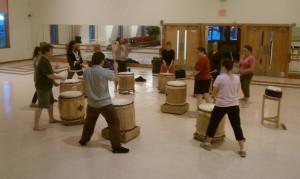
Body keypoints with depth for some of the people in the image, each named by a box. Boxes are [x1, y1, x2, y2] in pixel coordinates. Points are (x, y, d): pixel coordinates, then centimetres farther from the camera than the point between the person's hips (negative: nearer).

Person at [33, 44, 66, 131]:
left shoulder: (44, 60, 10)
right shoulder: (44, 62, -22)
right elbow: (50, 75, -27)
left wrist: (54, 82, 15)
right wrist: (61, 77, -16)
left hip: (46, 86, 10)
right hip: (42, 87, -10)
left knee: (50, 102, 22)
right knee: (41, 105, -8)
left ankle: (51, 119, 38)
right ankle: (36, 125, -5)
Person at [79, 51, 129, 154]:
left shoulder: (86, 72, -4)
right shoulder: (104, 72, -19)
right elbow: (116, 79, -4)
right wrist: (115, 68, 12)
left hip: (92, 103, 6)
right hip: (105, 103, -5)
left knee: (89, 122, 26)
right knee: (114, 123, 3)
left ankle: (83, 140, 42)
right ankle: (116, 147, 2)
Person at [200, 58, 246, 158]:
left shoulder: (220, 78, -12)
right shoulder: (237, 78, 1)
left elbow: (213, 93, -7)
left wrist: (217, 95, 15)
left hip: (221, 105, -3)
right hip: (234, 105, 4)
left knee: (213, 124, 14)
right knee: (237, 127, 10)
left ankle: (207, 143, 26)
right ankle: (242, 150, 12)